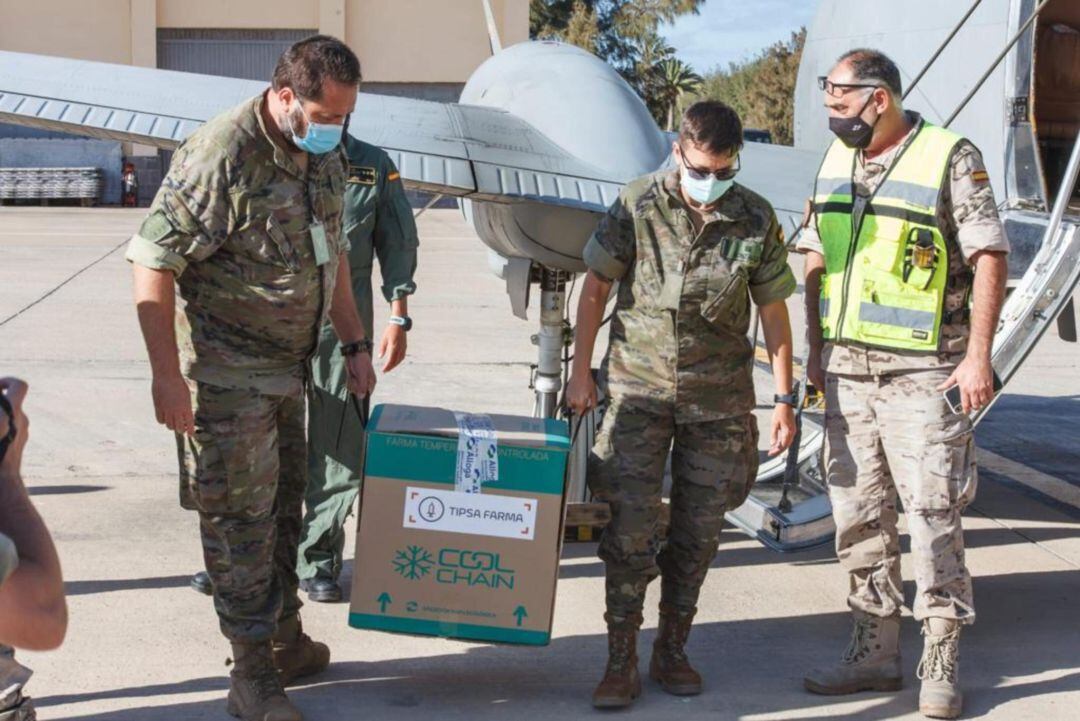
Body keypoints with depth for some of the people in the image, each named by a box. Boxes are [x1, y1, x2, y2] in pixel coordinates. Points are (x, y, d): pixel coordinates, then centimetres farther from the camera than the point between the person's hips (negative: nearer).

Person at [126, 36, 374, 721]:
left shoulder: (325, 155, 4)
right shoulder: (221, 157, -23)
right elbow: (152, 266, -21)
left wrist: (355, 344, 16)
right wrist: (168, 378, -23)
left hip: (288, 368, 8)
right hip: (227, 374, -8)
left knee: (284, 507, 18)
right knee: (240, 520, -1)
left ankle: (285, 640, 33)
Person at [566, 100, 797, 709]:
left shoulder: (757, 220, -3)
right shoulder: (638, 204, -6)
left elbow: (774, 312, 4)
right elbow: (597, 288, 1)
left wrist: (785, 398, 4)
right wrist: (581, 372, 0)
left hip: (719, 398, 2)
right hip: (639, 389, -1)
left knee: (699, 529, 8)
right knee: (630, 525, -6)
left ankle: (673, 650, 24)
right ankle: (622, 662, 4)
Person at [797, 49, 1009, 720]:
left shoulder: (951, 159, -7)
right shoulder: (836, 161, 11)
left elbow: (989, 258, -9)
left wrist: (978, 355, -15)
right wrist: (815, 352, 12)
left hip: (920, 374, -6)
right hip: (846, 369, 6)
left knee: (933, 513, -5)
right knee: (859, 514, 10)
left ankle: (941, 663, 5)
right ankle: (876, 651, 21)